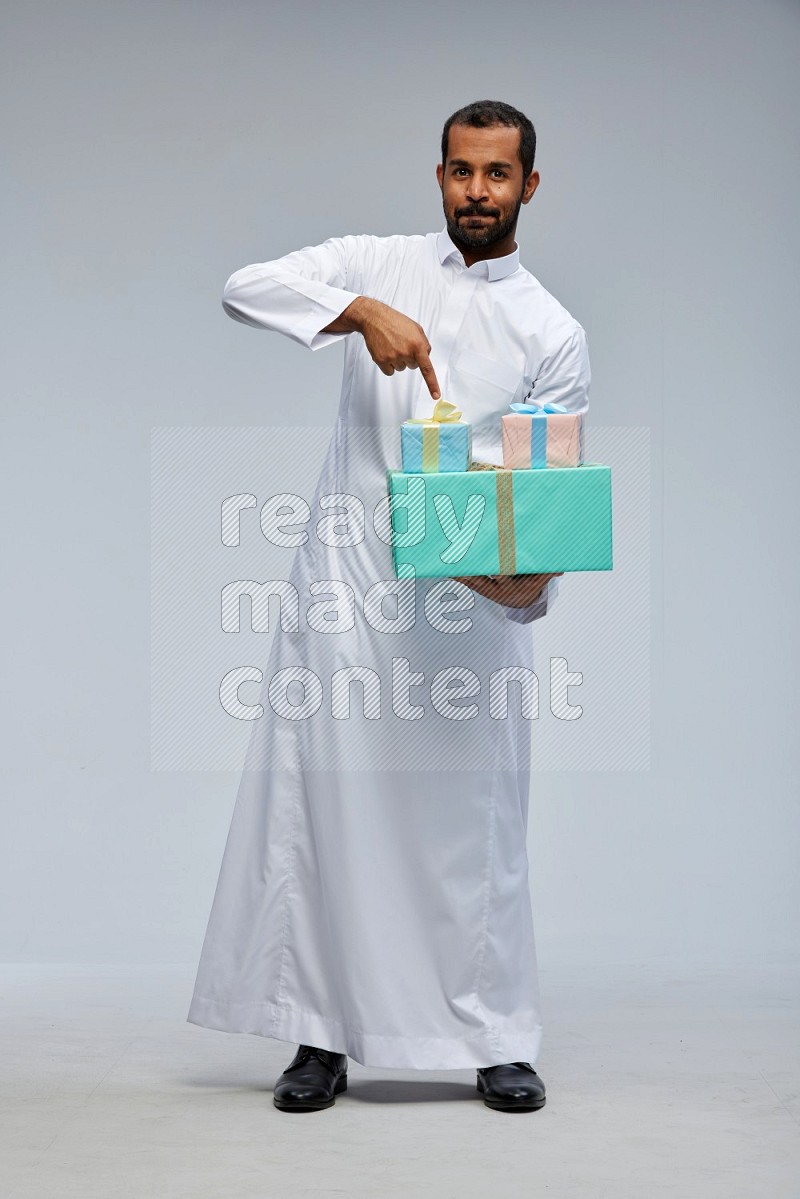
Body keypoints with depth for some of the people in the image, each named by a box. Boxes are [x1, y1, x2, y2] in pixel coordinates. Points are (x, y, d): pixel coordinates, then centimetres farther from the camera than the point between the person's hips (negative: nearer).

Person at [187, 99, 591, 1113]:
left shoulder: (554, 333, 8)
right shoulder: (380, 265, 9)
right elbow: (246, 289, -5)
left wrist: (535, 575, -17)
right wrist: (363, 311, -20)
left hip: (470, 600, 0)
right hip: (344, 581, 1)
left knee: (472, 819, 2)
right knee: (324, 807, 1)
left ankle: (499, 1042, 12)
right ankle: (323, 1038, 10)